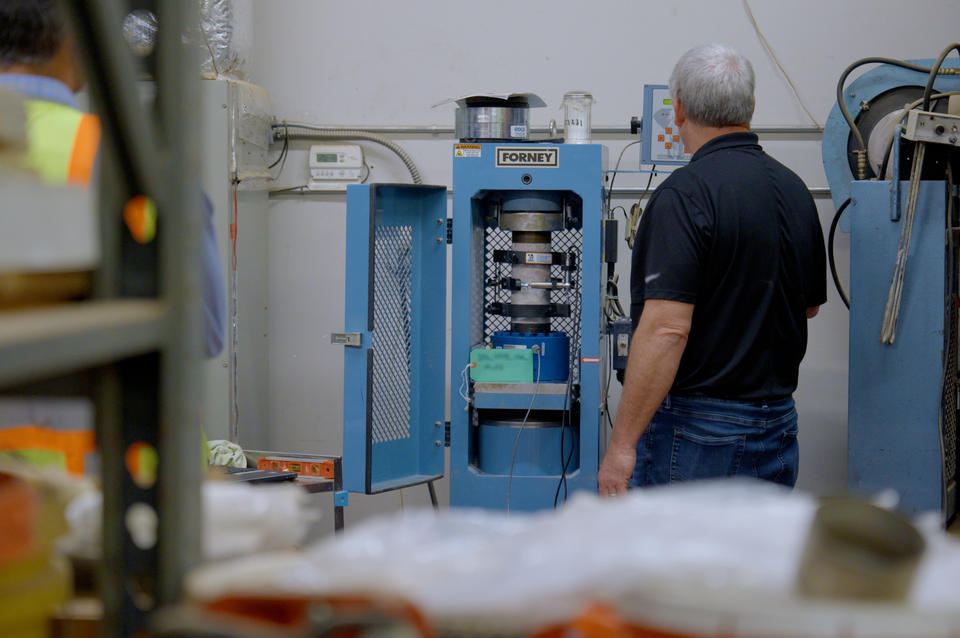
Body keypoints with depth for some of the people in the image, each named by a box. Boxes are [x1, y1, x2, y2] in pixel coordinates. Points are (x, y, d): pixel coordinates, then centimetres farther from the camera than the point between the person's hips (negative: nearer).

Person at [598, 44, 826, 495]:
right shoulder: (794, 190, 8)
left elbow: (667, 328, -24)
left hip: (698, 431, -8)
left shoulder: (687, 193, -16)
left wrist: (622, 444, -21)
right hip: (777, 430, 8)